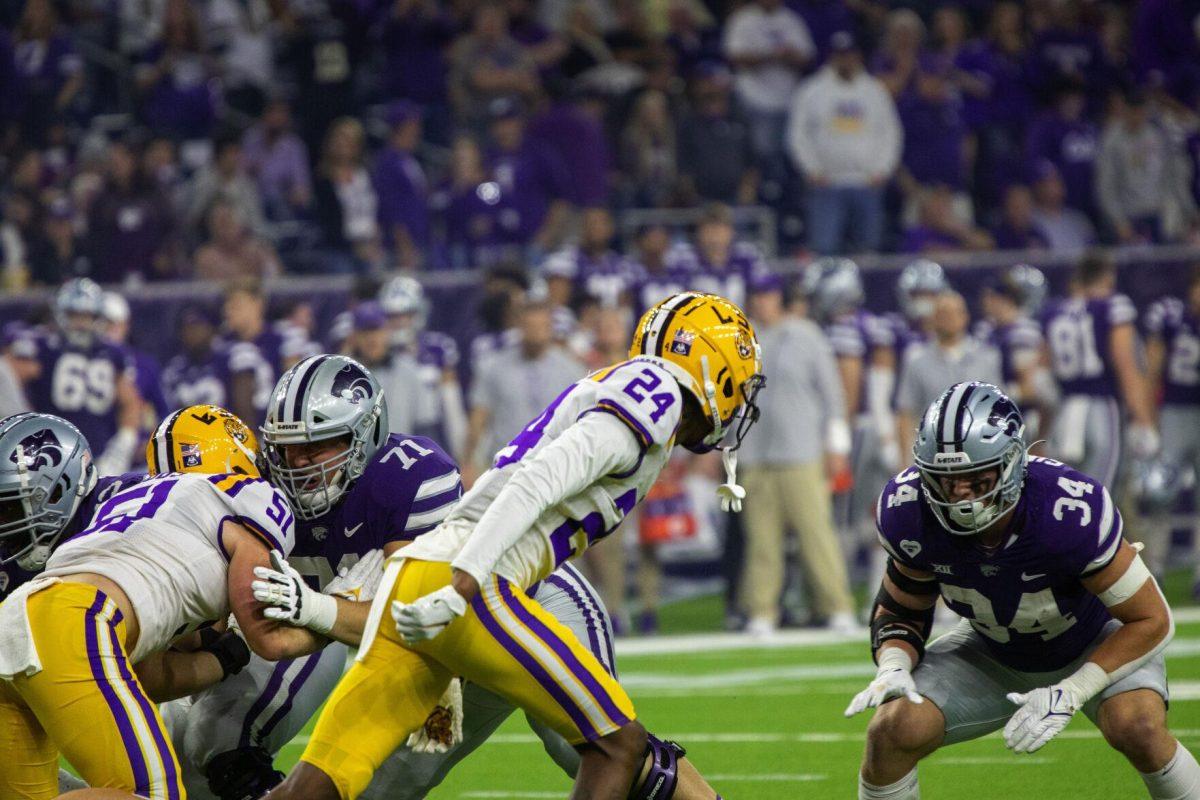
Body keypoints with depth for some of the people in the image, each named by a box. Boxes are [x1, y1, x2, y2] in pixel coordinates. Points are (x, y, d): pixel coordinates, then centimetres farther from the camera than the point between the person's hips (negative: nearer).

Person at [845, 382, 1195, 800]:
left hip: (1097, 645, -3)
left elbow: (1151, 619, -26)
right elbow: (901, 608, -4)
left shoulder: (1071, 511, -38)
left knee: (1137, 729, -31)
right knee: (893, 731, -18)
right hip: (993, 653, 3)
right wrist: (893, 668, -26)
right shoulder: (911, 512, -25)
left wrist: (1069, 695, -34)